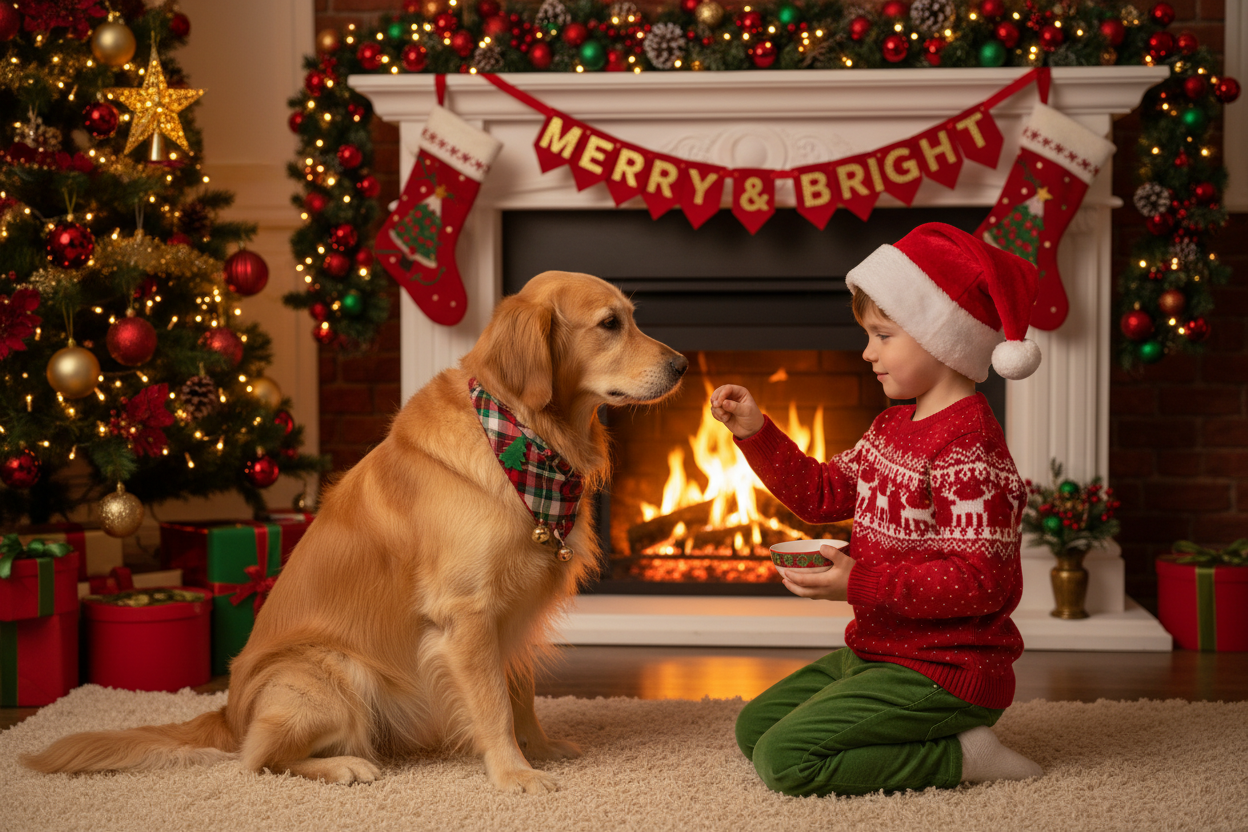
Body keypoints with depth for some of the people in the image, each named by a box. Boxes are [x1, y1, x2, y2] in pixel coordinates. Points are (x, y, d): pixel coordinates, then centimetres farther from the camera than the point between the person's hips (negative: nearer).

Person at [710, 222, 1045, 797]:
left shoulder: (967, 448, -23)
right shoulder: (892, 429, 9)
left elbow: (980, 580, -26)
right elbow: (822, 493, 19)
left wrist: (862, 584, -29)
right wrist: (756, 433, 7)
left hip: (941, 675, -10)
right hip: (873, 653, 10)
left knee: (783, 760, -18)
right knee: (753, 727, 16)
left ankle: (960, 755, -8)